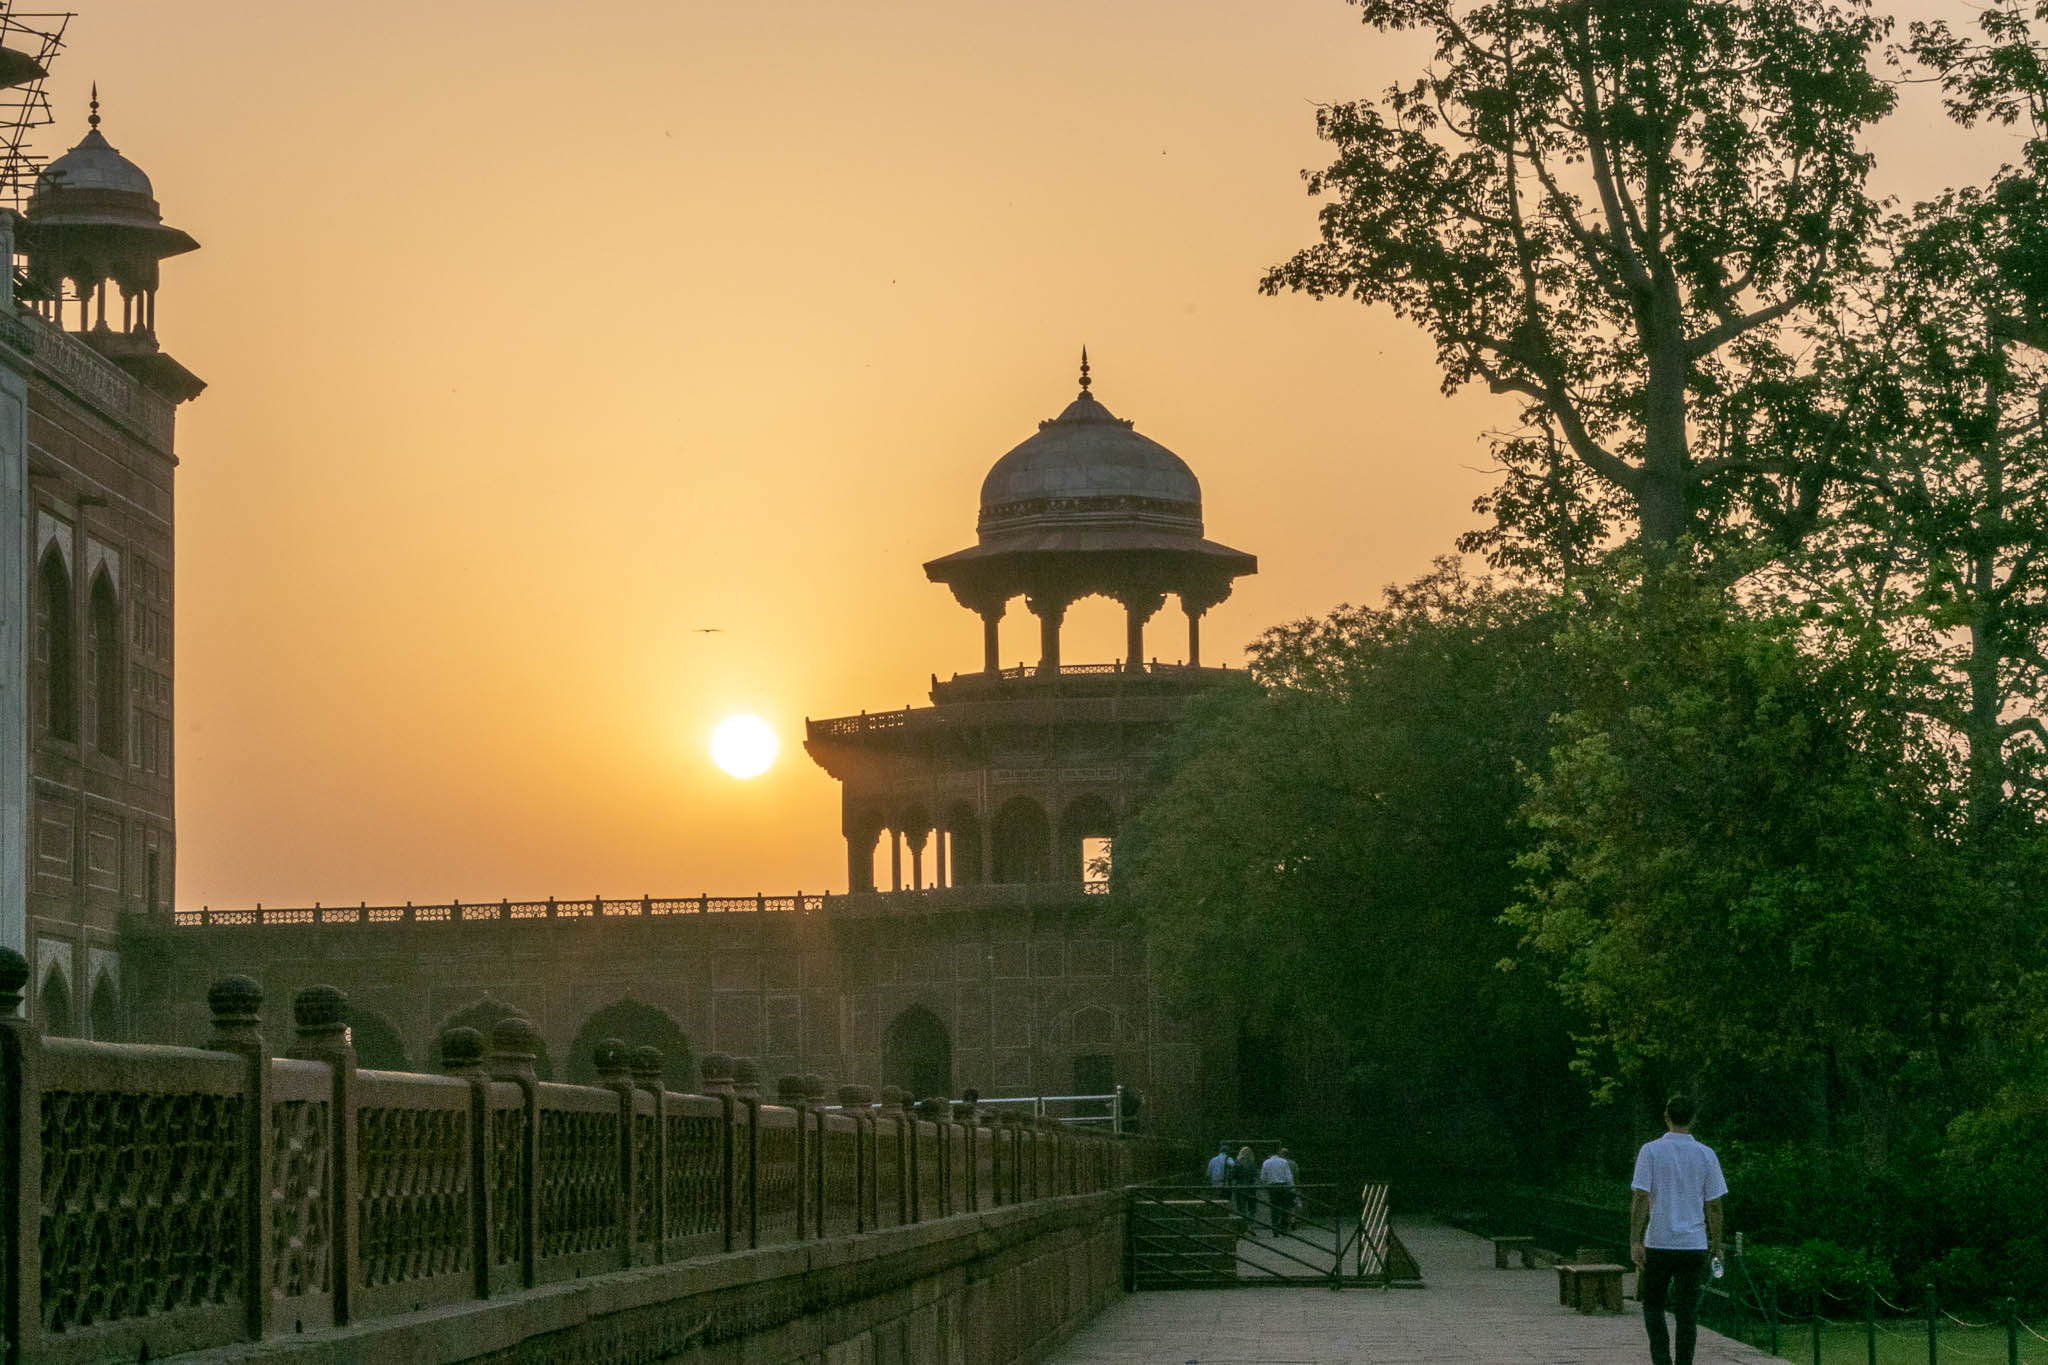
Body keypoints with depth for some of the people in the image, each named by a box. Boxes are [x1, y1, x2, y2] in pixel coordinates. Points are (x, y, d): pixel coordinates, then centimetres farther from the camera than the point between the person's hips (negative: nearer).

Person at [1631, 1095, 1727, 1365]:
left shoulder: (1650, 1151, -4)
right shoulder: (1706, 1155, 1)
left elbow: (1641, 1197, -10)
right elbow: (1713, 1205, 3)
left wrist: (1635, 1241, -8)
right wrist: (1716, 1245, 12)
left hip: (1657, 1244, -1)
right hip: (1694, 1245, 1)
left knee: (1653, 1305, 12)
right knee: (1687, 1312, 6)